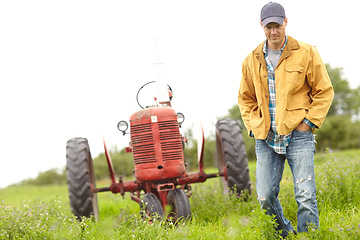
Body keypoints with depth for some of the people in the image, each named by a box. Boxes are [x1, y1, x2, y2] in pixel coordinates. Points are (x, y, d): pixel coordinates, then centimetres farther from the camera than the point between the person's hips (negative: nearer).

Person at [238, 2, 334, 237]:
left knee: (305, 195, -9)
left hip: (298, 134, -3)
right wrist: (255, 126, 6)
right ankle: (285, 234, 24)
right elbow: (246, 99, 19)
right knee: (265, 197, 2)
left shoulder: (306, 53, -1)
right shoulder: (252, 60, 8)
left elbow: (324, 91, 4)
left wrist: (309, 122, -5)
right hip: (265, 138, 3)